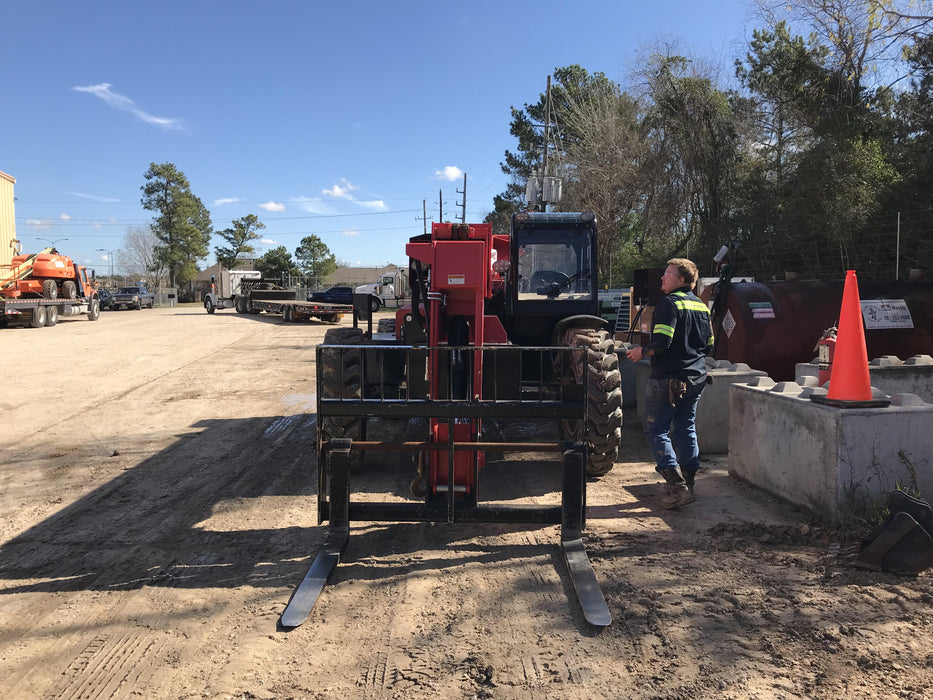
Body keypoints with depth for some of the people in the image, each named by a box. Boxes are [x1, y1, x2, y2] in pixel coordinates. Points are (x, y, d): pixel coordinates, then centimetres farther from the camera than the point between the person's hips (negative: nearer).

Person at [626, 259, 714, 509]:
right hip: (696, 377, 8)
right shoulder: (701, 306, 13)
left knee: (657, 430, -1)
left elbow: (661, 342, -21)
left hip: (668, 377, -8)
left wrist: (642, 352, -5)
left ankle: (677, 487, -8)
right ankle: (687, 484, 21)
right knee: (686, 429, 16)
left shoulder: (669, 302, -12)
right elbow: (709, 345, 17)